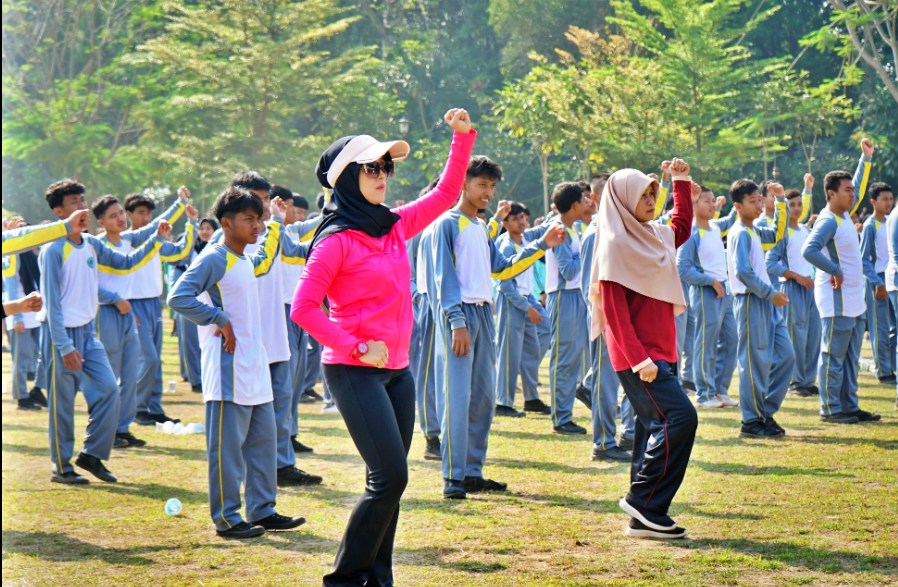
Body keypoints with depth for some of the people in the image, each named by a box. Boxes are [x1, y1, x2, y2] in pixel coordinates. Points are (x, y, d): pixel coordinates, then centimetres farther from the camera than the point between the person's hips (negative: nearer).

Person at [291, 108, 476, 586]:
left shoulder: (395, 226, 11)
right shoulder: (336, 240, -10)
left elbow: (445, 194, 21)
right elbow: (303, 309, -14)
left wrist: (463, 137, 11)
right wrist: (357, 348, -16)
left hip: (397, 369, 7)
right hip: (354, 372, -7)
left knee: (388, 481, 6)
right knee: (390, 477, -13)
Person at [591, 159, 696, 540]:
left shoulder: (655, 236, 13)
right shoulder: (615, 245, -11)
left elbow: (683, 228, 38)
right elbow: (613, 310, -17)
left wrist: (682, 184, 26)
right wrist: (638, 359, -23)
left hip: (660, 351, 9)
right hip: (637, 356, -9)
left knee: (657, 428, 7)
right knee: (680, 416, -20)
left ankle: (644, 517, 11)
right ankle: (643, 500, -13)